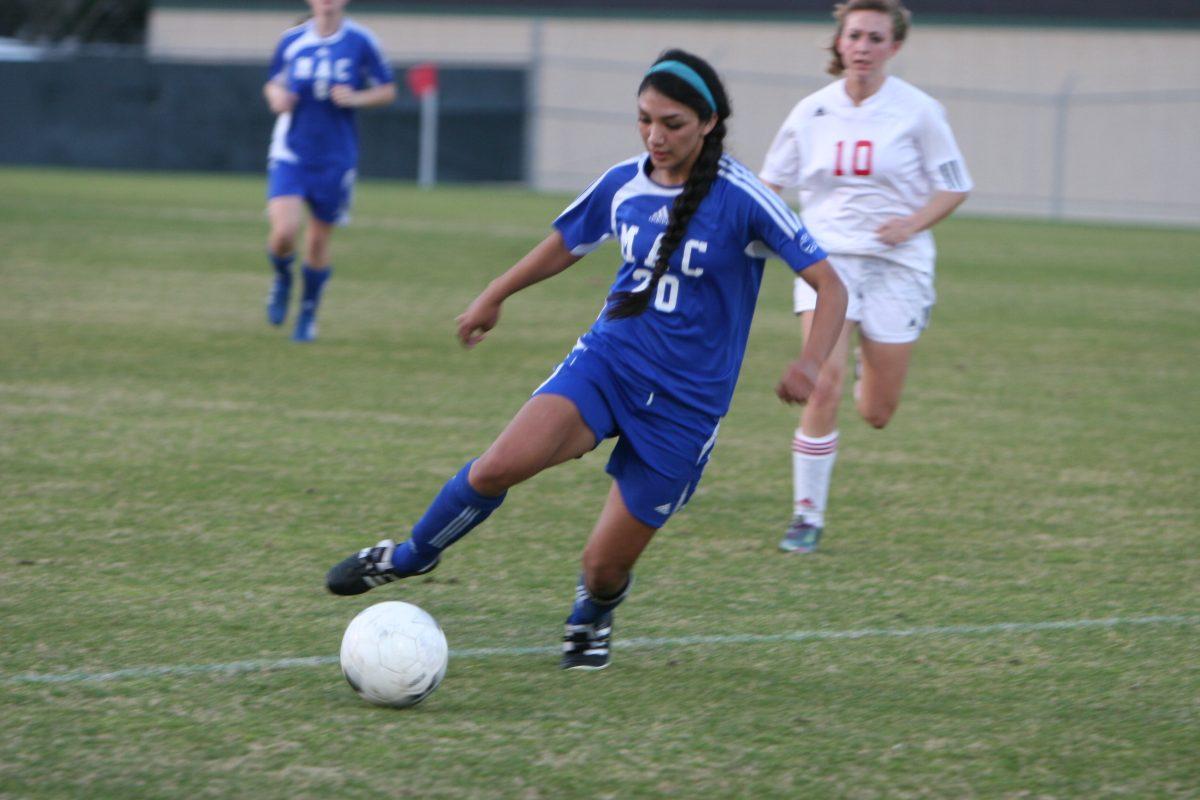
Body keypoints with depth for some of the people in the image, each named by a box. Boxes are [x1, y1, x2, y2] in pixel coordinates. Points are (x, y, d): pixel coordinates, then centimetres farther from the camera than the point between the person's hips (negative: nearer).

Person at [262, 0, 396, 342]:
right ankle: (282, 278, 17)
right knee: (284, 232, -18)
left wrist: (356, 98, -16)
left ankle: (308, 313, 31)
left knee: (317, 243, 8)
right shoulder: (291, 41, 2)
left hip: (335, 159, 0)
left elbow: (387, 91, 3)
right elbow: (273, 84, 17)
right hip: (290, 155, 0)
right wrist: (276, 96, -7)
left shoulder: (360, 42, -4)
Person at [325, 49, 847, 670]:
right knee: (502, 464, -24)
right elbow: (565, 244, 22)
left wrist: (809, 364, -31)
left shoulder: (742, 200, -14)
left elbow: (829, 286, -14)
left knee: (605, 565, -1)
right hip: (608, 357, 3)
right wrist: (494, 297, 32)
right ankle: (410, 556, 3)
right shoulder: (623, 185, 1)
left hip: (685, 402, -3)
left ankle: (593, 614, 38)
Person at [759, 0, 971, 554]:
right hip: (827, 256, 0)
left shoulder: (918, 112, -4)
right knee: (823, 384, -19)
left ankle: (870, 366, 43)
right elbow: (771, 180, 16)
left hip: (896, 264, 0)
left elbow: (954, 187, 3)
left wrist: (912, 223, -14)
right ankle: (807, 515, -8)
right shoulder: (812, 112, 2)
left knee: (877, 413, 4)